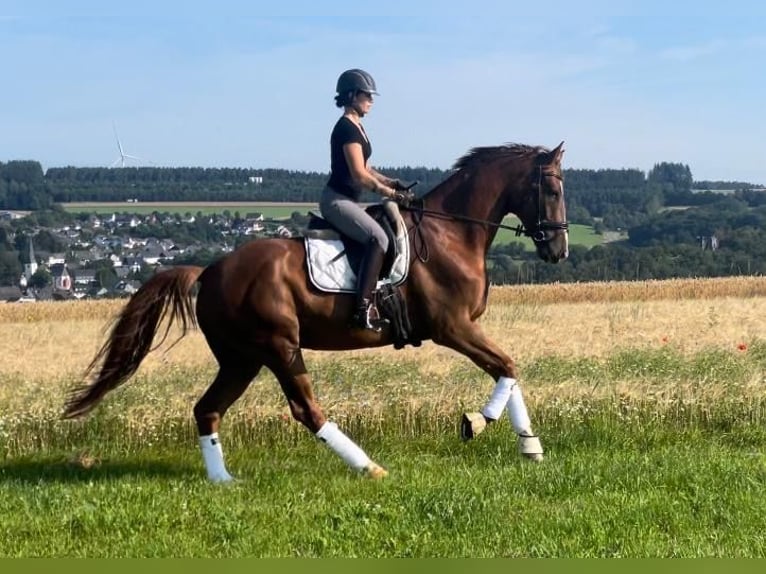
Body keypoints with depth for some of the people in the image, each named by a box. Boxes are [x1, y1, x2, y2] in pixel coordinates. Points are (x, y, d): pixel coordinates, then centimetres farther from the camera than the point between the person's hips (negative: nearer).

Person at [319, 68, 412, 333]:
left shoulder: (356, 127, 15)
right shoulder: (347, 128, -15)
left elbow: (364, 169, 21)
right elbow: (359, 175, -21)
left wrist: (389, 182, 6)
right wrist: (391, 193, -14)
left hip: (347, 200, 11)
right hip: (337, 200, -11)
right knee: (378, 237, -28)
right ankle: (363, 309, -34)